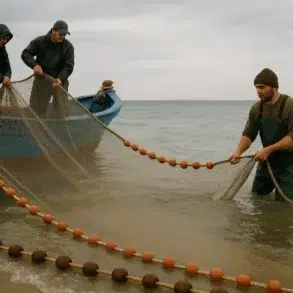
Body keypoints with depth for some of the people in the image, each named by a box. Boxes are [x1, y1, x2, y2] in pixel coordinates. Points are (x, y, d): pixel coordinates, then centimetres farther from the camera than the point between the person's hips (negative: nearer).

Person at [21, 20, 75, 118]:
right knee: (36, 108, 9)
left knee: (61, 111, -3)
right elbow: (25, 54, -2)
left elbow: (69, 66, -11)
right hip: (41, 80, 1)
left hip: (59, 81, -1)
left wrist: (60, 78, -29)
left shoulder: (68, 46, -8)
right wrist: (34, 64, -21)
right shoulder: (39, 41, -6)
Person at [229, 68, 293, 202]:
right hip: (266, 160, 6)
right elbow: (248, 134, -1)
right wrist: (238, 152, -18)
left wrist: (268, 149, -29)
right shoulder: (256, 108, 0)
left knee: (282, 202, -5)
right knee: (256, 195, 17)